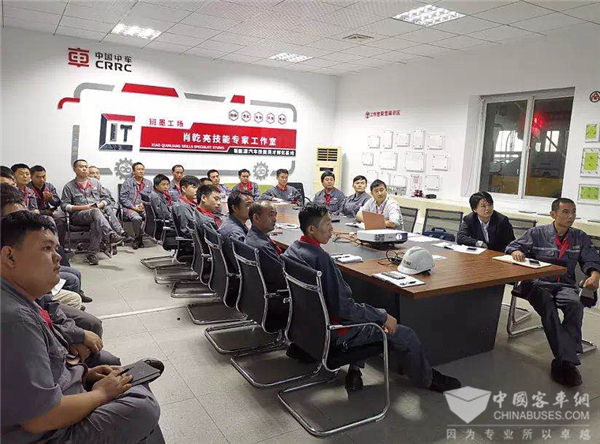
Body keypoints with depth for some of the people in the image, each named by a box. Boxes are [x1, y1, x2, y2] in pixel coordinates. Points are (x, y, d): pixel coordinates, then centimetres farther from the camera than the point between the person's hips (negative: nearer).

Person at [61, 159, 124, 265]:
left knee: (96, 223, -36)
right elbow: (64, 206, 4)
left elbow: (105, 198, 24)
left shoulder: (95, 182, 22)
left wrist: (101, 204, 0)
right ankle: (111, 236, -57)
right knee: (96, 212, -38)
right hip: (78, 215, -2)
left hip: (97, 212, 3)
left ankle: (92, 254, -38)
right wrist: (83, 207, -8)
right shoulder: (69, 186, 12)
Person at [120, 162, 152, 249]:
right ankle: (138, 238, -11)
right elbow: (122, 198, 2)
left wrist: (144, 204, -5)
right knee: (137, 218, -37)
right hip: (130, 208, -3)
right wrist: (134, 207, -9)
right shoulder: (128, 182, 11)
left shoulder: (149, 183, 21)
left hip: (144, 208, 3)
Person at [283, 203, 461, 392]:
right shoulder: (321, 257, -29)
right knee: (406, 335, 4)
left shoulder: (291, 250, -2)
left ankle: (354, 371, 26)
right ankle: (427, 379, 31)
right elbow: (343, 308, -29)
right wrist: (383, 316, -17)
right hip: (333, 332, -9)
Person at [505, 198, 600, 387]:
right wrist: (516, 251, -19)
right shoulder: (537, 233, 8)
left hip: (565, 284, 2)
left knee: (575, 304, -33)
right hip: (537, 283, -2)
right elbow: (512, 245, 7)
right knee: (548, 307, -35)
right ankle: (569, 361, -38)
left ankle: (563, 362, -29)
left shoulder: (580, 238, 16)